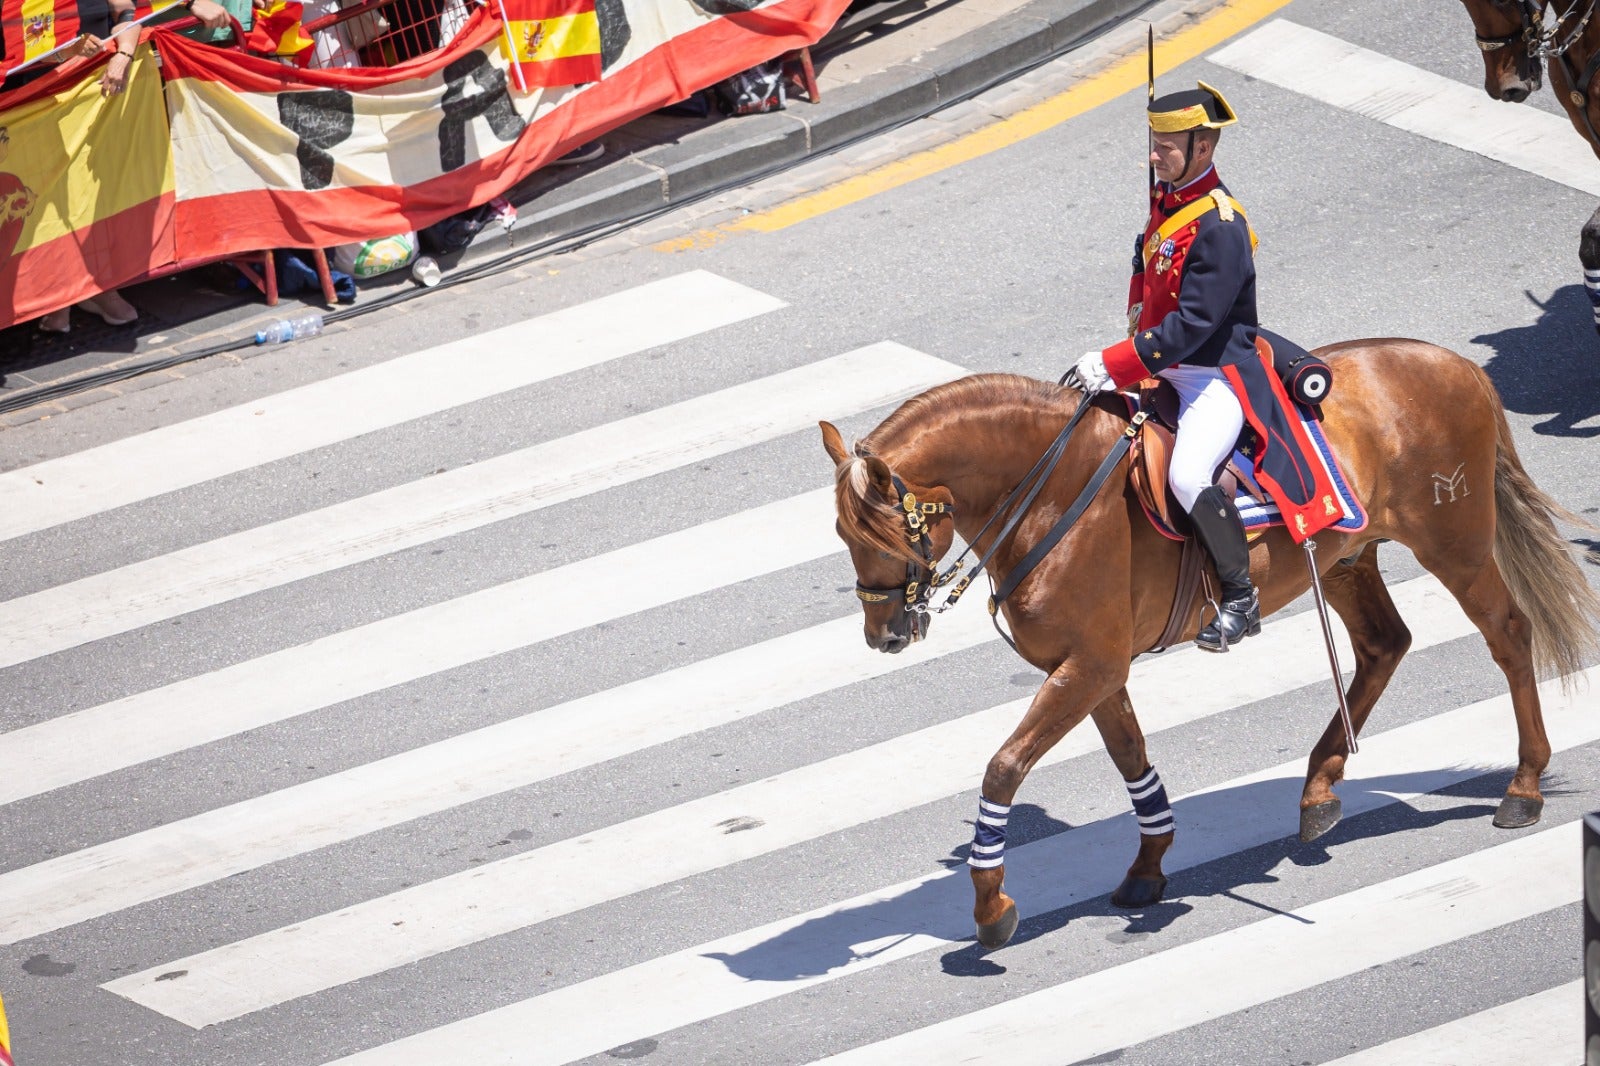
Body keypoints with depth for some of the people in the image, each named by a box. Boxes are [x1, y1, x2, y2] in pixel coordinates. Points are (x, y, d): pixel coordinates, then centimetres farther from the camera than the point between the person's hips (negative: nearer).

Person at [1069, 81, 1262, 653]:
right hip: (1164, 367, 10)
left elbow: (1194, 323, -27)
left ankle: (1241, 596, -12)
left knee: (1188, 474, -29)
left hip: (1215, 375, -10)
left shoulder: (1220, 225, -22)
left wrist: (1116, 365, -29)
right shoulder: (1165, 197, 6)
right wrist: (1139, 314, 12)